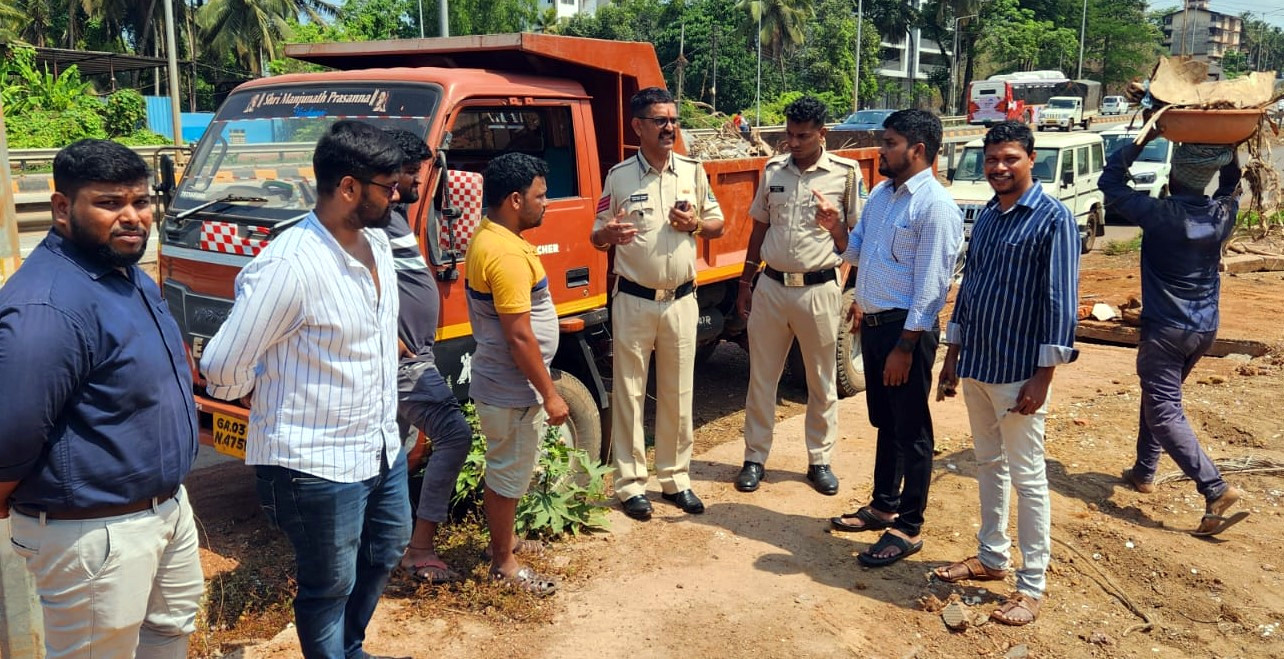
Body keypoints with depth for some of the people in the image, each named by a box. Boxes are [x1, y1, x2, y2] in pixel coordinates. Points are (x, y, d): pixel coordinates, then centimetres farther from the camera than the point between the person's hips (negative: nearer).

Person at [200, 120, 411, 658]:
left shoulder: (376, 242, 2)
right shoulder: (289, 266, -25)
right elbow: (223, 370, -19)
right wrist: (273, 401, 0)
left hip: (383, 448, 9)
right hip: (318, 466, -9)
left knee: (384, 553, 26)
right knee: (330, 587, 10)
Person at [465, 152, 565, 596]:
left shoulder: (486, 239, 7)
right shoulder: (508, 255, -26)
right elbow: (519, 336, -26)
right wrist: (550, 394, -19)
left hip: (497, 382, 10)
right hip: (513, 391, -10)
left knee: (504, 471, 23)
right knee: (509, 475, 4)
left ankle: (505, 540, 40)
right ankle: (504, 565, 19)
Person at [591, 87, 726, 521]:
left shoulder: (693, 171, 4)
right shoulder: (619, 176, -3)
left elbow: (718, 225, 12)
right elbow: (596, 237, 1)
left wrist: (696, 224, -10)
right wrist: (610, 234, -23)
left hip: (681, 301, 3)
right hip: (634, 302, -2)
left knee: (677, 395, 11)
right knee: (628, 394, 4)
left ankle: (676, 478, 24)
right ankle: (631, 483, 15)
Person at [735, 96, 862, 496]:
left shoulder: (845, 174, -4)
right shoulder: (773, 170, 5)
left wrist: (835, 226, -21)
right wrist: (745, 283, 12)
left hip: (818, 289, -2)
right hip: (771, 286, 3)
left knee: (822, 382, 9)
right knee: (761, 378, 9)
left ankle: (820, 460, 23)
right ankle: (755, 458, 21)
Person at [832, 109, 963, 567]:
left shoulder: (935, 206, -16)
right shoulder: (880, 194, 10)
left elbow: (930, 285, -19)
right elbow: (856, 252, 17)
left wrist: (905, 347, -20)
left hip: (906, 327, -8)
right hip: (873, 322, 8)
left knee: (911, 430, 3)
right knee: (884, 422, 20)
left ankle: (908, 529, 15)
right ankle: (883, 506, 35)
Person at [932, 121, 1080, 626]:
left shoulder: (1053, 218, -11)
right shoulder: (986, 217, 11)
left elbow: (1060, 301, -14)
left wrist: (1043, 376, -17)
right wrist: (953, 355, 15)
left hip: (1018, 371, -7)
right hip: (975, 365, 7)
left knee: (1027, 477, 2)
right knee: (988, 465, 17)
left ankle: (1031, 587, 12)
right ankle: (991, 559, 32)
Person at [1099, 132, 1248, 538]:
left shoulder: (1161, 215, -18)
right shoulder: (1225, 214, -1)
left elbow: (1110, 183, -8)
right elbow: (1231, 184, 23)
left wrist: (1143, 139, -5)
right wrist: (1229, 150, 14)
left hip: (1165, 330, -7)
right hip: (1205, 329, 7)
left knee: (1165, 412, -6)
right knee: (1157, 396, 23)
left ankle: (1216, 490, -17)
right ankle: (1144, 472, 32)